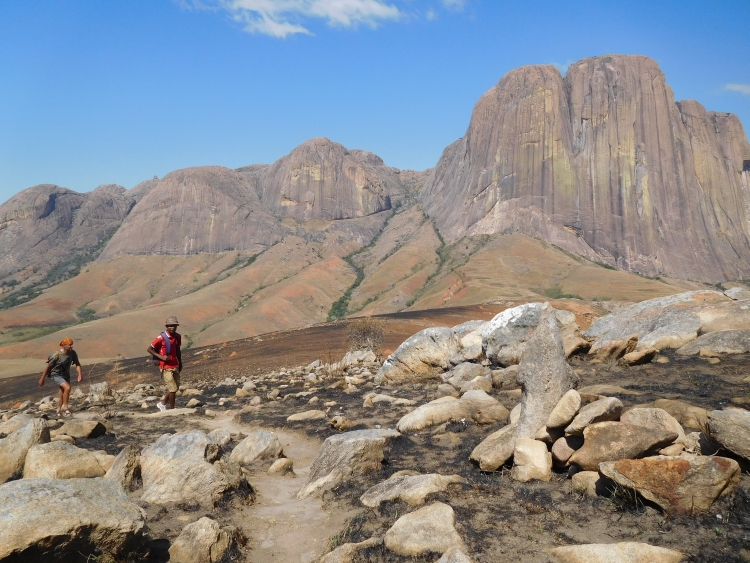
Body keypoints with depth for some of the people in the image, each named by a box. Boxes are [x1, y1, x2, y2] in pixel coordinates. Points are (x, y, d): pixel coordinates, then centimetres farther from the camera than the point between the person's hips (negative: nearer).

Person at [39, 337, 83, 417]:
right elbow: (48, 367, -13)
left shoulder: (72, 353, -12)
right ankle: (65, 407, -13)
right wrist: (42, 379, -6)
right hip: (56, 375, -5)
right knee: (67, 388, -26)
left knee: (62, 395, 13)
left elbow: (77, 364, -10)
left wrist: (80, 374, -27)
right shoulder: (56, 355, -24)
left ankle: (58, 411, 33)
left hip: (66, 375, 5)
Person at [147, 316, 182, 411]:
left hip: (175, 366, 7)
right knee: (173, 389, -6)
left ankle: (162, 403, 34)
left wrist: (180, 363, 18)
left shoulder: (178, 337, 3)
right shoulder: (161, 338, -15)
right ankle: (172, 409, 9)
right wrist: (161, 357, -19)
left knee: (176, 388, 14)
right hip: (166, 367, -7)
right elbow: (149, 349, -9)